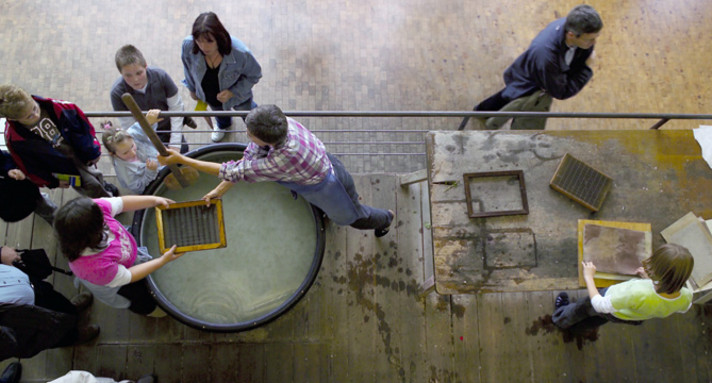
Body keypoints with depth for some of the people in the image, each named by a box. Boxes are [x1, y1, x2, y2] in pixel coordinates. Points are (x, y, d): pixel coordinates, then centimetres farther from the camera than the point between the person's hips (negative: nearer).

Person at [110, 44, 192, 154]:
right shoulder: (117, 92, -27)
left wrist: (175, 143, -16)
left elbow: (176, 107, -15)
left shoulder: (160, 76, -26)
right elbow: (129, 128, -19)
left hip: (168, 127, 0)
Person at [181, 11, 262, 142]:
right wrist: (192, 89, 5)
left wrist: (233, 92, -33)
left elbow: (254, 75, -23)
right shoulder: (188, 46, -36)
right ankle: (223, 125, 78)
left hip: (237, 94, -2)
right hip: (208, 96, 3)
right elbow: (188, 68, -11)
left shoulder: (240, 53, -44)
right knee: (218, 112, 39)